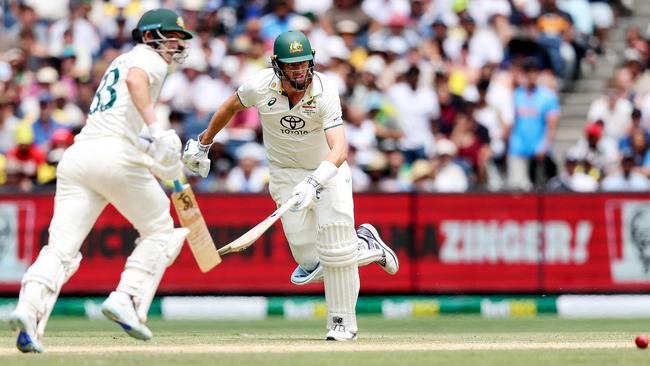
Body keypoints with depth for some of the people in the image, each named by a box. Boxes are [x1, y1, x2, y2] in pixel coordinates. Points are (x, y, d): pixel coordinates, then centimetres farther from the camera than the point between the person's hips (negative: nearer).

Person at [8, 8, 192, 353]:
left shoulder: (121, 60, 32)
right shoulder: (149, 59, 6)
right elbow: (135, 80, -18)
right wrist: (155, 128, -29)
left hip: (77, 155, 7)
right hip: (117, 155, -7)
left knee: (61, 246, -5)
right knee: (159, 232, 11)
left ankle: (29, 309, -27)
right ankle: (126, 300, -6)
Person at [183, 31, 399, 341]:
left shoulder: (324, 92, -27)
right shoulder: (261, 86, -20)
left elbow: (339, 149, -37)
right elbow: (231, 107, 4)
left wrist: (314, 182, -53)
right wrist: (203, 143, 15)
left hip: (328, 168, -1)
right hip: (286, 173, 2)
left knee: (335, 250, -14)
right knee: (311, 260, -13)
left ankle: (342, 323, 5)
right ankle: (365, 246, 18)